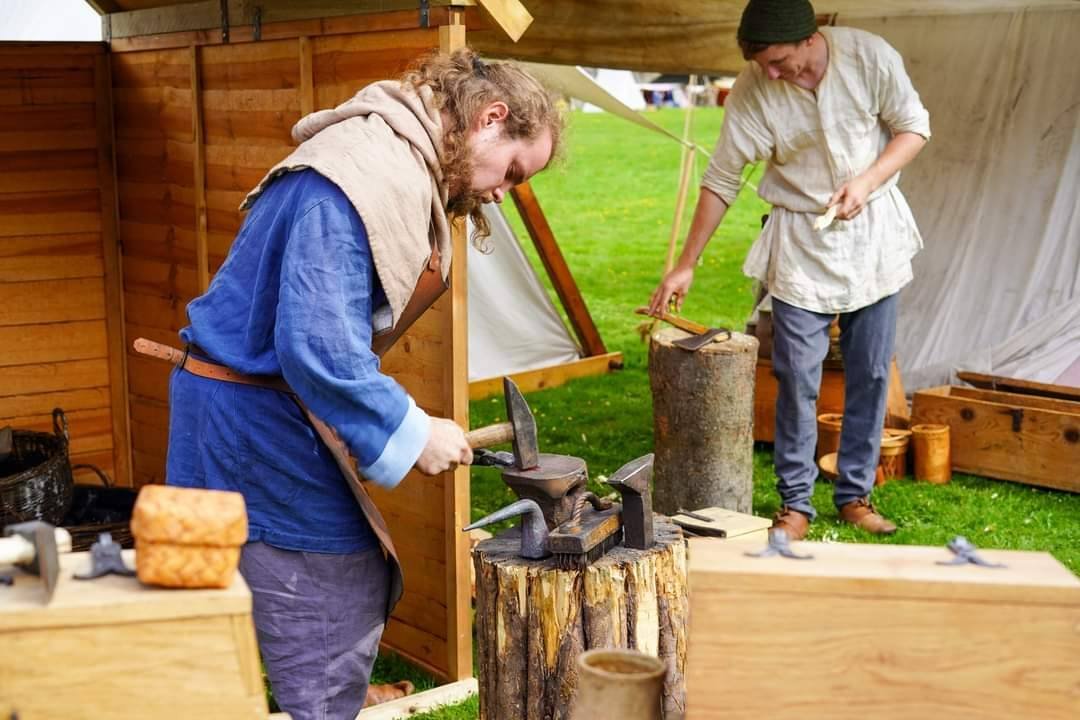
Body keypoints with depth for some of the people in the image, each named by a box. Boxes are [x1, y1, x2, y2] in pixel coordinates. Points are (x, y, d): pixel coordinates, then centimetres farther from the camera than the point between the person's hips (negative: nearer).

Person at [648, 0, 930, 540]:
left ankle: (855, 494, 20)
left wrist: (866, 182, -20)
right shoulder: (751, 90, -15)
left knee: (870, 373, 7)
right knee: (796, 378, -3)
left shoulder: (869, 56, -15)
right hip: (801, 243, -1)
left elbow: (914, 127, -3)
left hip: (873, 232, 1)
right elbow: (721, 180, -7)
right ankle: (795, 501, 10)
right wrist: (686, 264, -7)